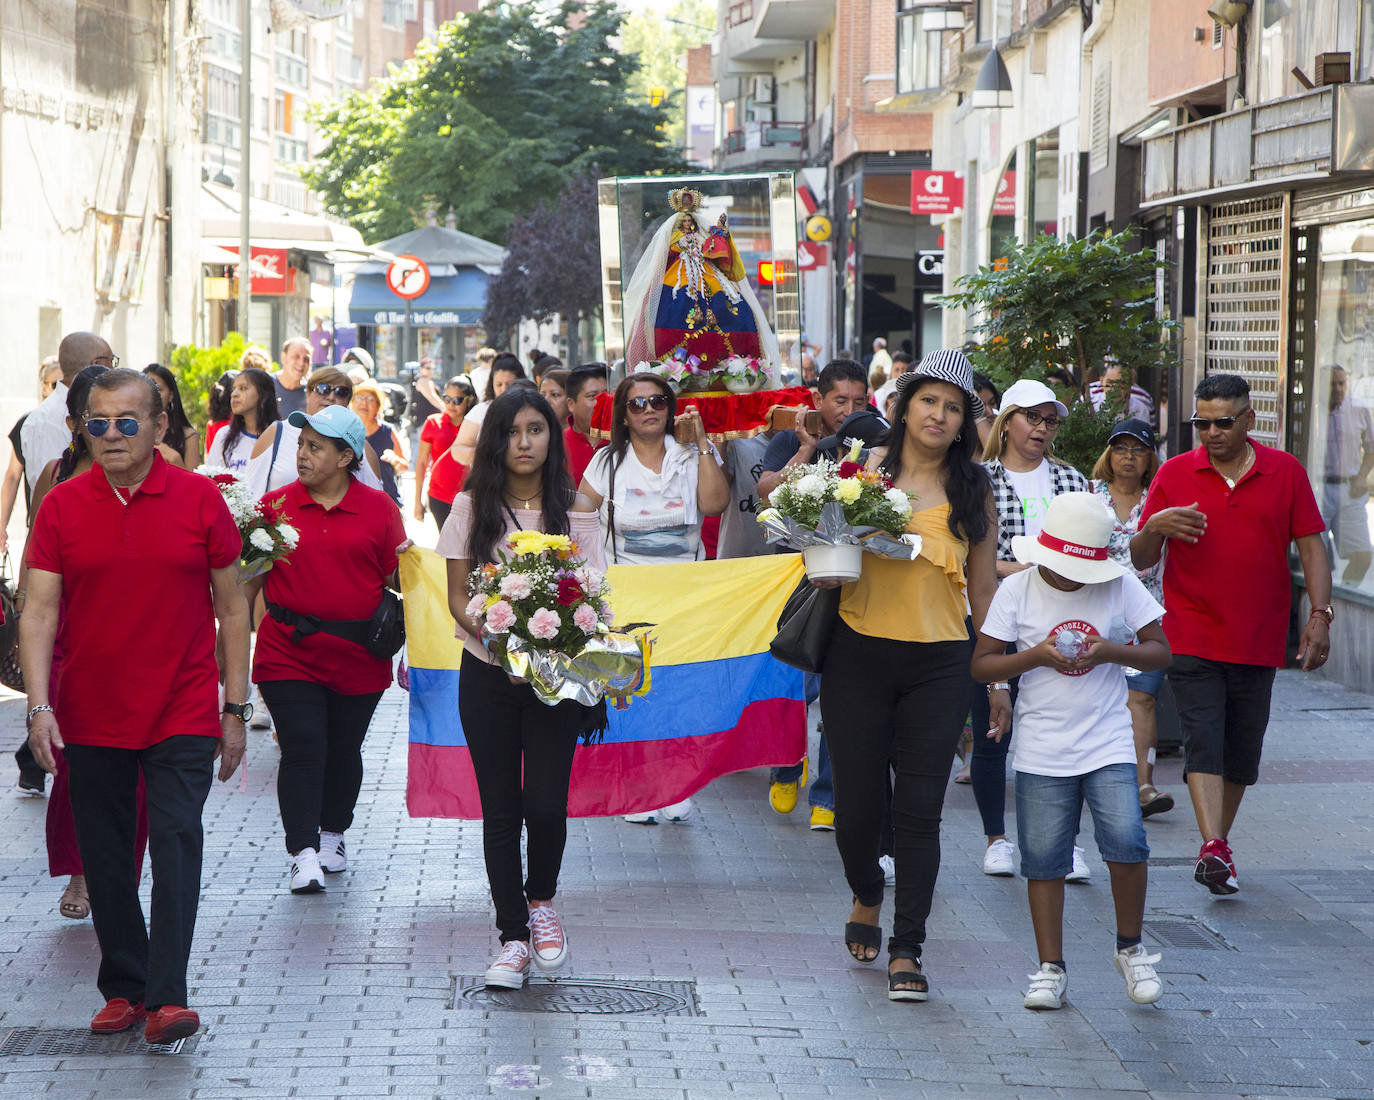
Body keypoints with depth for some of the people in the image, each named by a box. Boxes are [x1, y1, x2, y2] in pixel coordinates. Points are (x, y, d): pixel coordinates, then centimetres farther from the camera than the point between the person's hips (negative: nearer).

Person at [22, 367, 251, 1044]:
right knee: (105, 855, 9)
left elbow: (231, 608, 4)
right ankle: (123, 987, 21)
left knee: (176, 838, -10)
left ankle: (167, 996, -11)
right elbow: (39, 612, -2)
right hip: (89, 717, 2)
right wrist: (39, 707, -14)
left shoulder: (199, 499, -2)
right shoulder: (62, 507, 0)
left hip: (183, 713, -2)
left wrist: (235, 709, 2)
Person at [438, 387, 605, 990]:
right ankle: (513, 936, 13)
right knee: (500, 809, 2)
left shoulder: (575, 510, 1)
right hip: (486, 674, 1)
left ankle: (541, 900, 22)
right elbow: (458, 596, 2)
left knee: (545, 803, -8)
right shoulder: (473, 507, 2)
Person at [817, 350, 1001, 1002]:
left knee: (919, 810, -3)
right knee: (857, 802, 2)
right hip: (860, 656, 0)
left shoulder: (973, 490, 6)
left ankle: (906, 950, 7)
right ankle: (867, 898, 34)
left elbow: (984, 588, 11)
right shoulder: (866, 468, 4)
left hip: (938, 665, 0)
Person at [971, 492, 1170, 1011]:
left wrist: (1112, 652, -15)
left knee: (1126, 840, -16)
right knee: (1043, 858, 2)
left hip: (1108, 745, 0)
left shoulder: (1122, 586, -1)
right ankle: (1050, 968, 15)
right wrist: (1037, 656, -18)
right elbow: (980, 664, -2)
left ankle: (1130, 950, 6)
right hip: (1042, 749, 0)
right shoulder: (1018, 589, -3)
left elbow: (1160, 651, 4)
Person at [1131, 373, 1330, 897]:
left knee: (1242, 750, 8)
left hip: (1259, 639, 2)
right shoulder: (1174, 474, 2)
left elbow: (1310, 545, 5)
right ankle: (1214, 850, -24)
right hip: (1191, 637, -2)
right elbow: (1140, 560, 3)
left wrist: (1319, 614, -6)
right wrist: (1154, 528, -19)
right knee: (1203, 739, -15)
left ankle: (1220, 844, 23)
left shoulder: (1286, 472, 4)